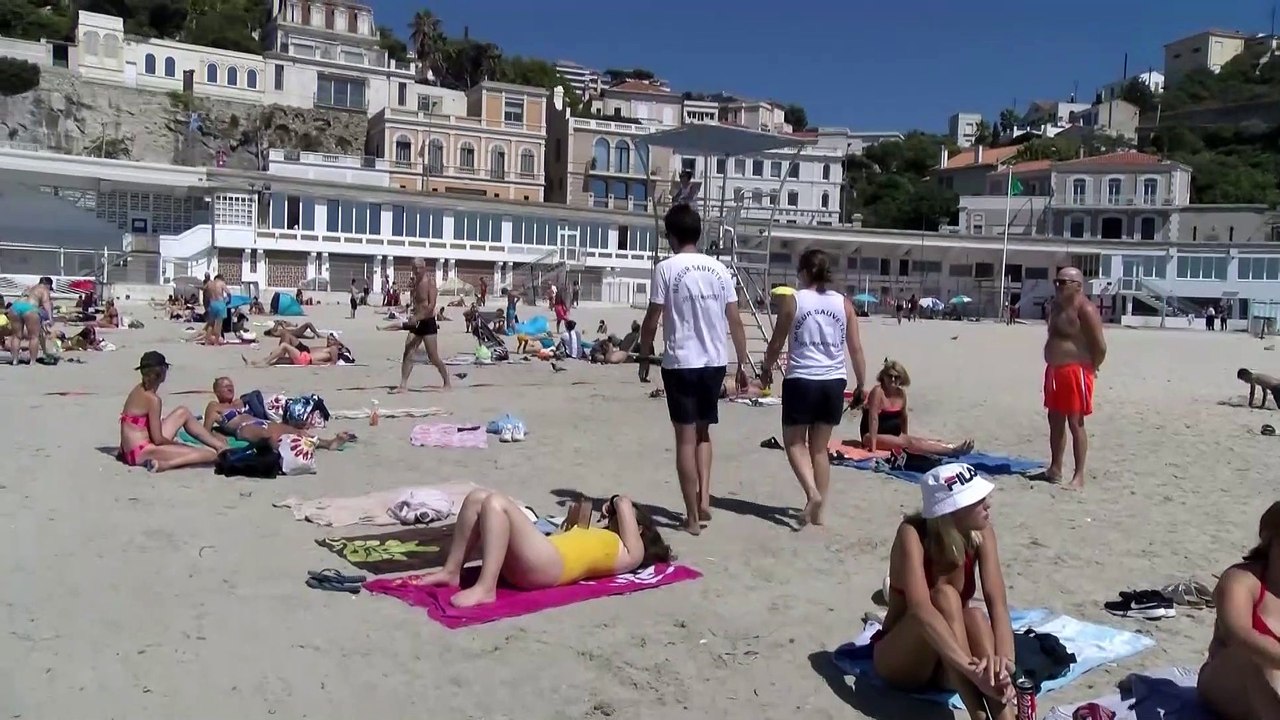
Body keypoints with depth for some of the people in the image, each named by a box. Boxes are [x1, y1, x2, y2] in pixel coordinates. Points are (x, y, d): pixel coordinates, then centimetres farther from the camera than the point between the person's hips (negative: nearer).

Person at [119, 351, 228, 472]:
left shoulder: (138, 389, 8)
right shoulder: (153, 399, -17)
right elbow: (158, 439, -15)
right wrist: (176, 444, 0)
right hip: (142, 453, -10)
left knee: (183, 413, 21)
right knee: (211, 454, -16)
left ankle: (219, 445, 21)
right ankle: (163, 465, -24)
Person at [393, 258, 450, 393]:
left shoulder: (430, 281, -12)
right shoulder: (414, 282, 11)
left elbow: (432, 305, -21)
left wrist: (417, 317, -27)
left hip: (428, 323, -7)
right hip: (416, 323, 7)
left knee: (433, 358, -1)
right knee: (407, 354, -1)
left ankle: (446, 383, 14)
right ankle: (403, 385, 2)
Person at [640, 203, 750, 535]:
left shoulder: (666, 269, -7)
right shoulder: (719, 269, 5)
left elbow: (652, 320, -7)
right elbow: (735, 321, 6)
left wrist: (645, 357, 8)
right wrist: (743, 363, 14)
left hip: (681, 363, -4)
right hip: (715, 362, 4)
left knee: (686, 438, 3)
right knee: (703, 432, 22)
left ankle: (692, 517, 8)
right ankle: (704, 499, 12)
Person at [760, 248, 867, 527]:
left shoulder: (792, 300, -5)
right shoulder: (844, 303, 4)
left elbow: (776, 343, 1)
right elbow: (856, 349, 4)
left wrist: (767, 369, 18)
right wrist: (862, 383, 14)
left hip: (801, 381, -4)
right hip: (834, 382, 4)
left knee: (795, 442, 12)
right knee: (820, 447, 14)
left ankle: (812, 493, -10)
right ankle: (818, 511, 16)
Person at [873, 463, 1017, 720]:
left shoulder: (981, 533, -11)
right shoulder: (912, 534, -24)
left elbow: (997, 602, -23)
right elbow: (920, 609, -39)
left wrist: (1004, 659, -43)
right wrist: (972, 668, -52)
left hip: (948, 666, 4)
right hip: (900, 661, -3)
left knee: (975, 616, -32)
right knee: (944, 597, -34)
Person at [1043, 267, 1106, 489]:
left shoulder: (1085, 310, -15)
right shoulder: (1056, 305, 12)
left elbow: (1100, 346, -17)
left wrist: (1090, 368, -6)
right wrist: (1053, 365, 13)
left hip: (1075, 372, -9)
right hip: (1054, 370, 9)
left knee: (1075, 423, -5)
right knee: (1055, 421, 14)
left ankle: (1079, 475, 1)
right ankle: (1055, 469, 24)